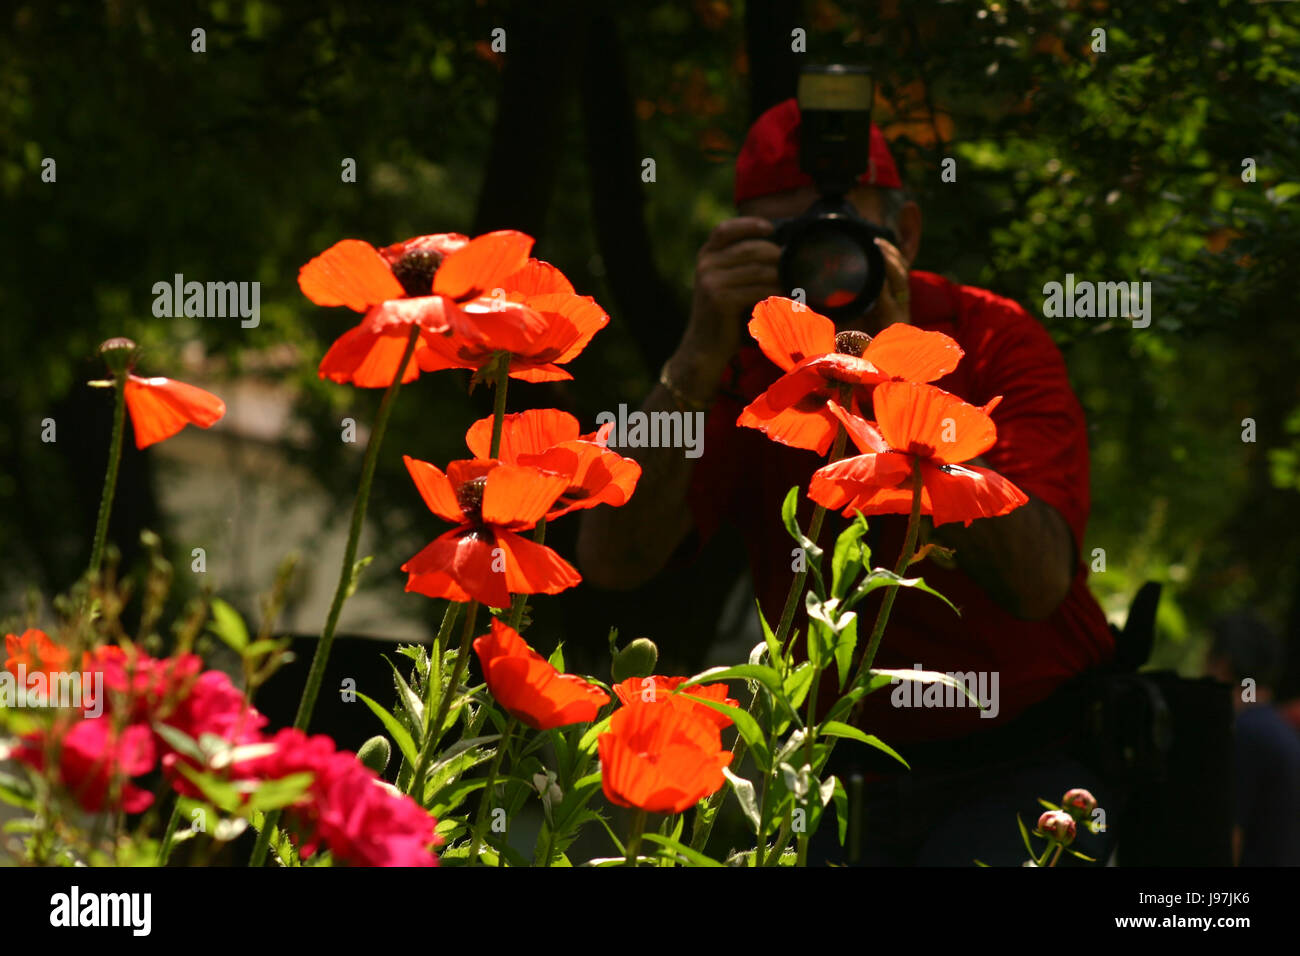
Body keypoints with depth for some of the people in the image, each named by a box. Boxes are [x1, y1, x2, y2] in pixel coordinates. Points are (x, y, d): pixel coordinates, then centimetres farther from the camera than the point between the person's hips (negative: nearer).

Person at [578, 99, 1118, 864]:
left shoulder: (995, 341, -10)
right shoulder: (743, 369, -2)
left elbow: (1038, 583, -26)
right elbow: (613, 564, -17)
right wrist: (703, 355, -26)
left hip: (1023, 752, -3)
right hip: (846, 765, 4)